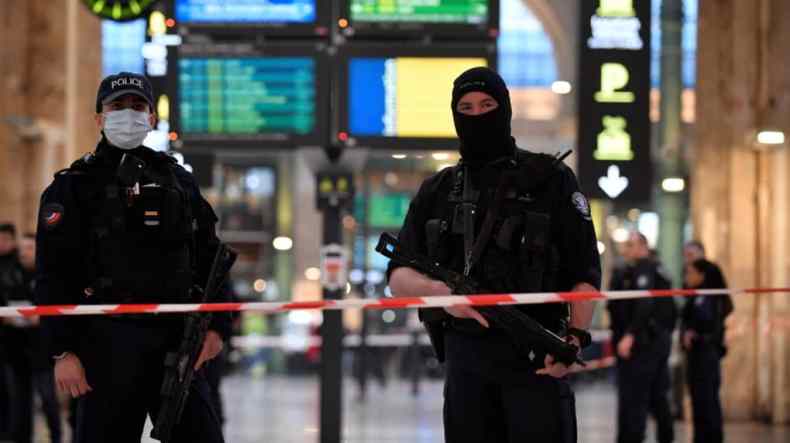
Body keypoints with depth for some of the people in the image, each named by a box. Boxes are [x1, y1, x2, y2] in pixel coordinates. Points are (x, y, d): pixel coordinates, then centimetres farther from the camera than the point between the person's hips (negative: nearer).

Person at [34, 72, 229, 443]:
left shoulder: (178, 180, 16)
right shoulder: (74, 186, 2)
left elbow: (209, 259, 18)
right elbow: (53, 275, -4)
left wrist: (217, 325, 6)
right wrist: (63, 351, -12)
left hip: (177, 340, 4)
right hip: (109, 342, -4)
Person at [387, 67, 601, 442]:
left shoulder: (550, 180, 3)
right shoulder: (437, 192, 14)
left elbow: (585, 273, 0)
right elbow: (399, 277, 9)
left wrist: (575, 337, -15)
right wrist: (440, 291, -12)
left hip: (536, 358, -4)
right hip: (465, 358, 4)